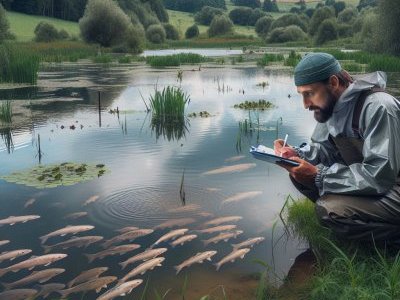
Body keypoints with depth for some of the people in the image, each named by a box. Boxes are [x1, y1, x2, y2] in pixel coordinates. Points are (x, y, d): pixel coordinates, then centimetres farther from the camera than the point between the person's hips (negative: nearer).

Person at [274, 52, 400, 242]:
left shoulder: (377, 108, -26)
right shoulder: (332, 104, 0)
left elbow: (379, 176, -30)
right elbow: (324, 148, 11)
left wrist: (318, 177, -27)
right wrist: (298, 154, -11)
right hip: (361, 179, 8)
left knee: (328, 210, -27)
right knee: (299, 174, -3)